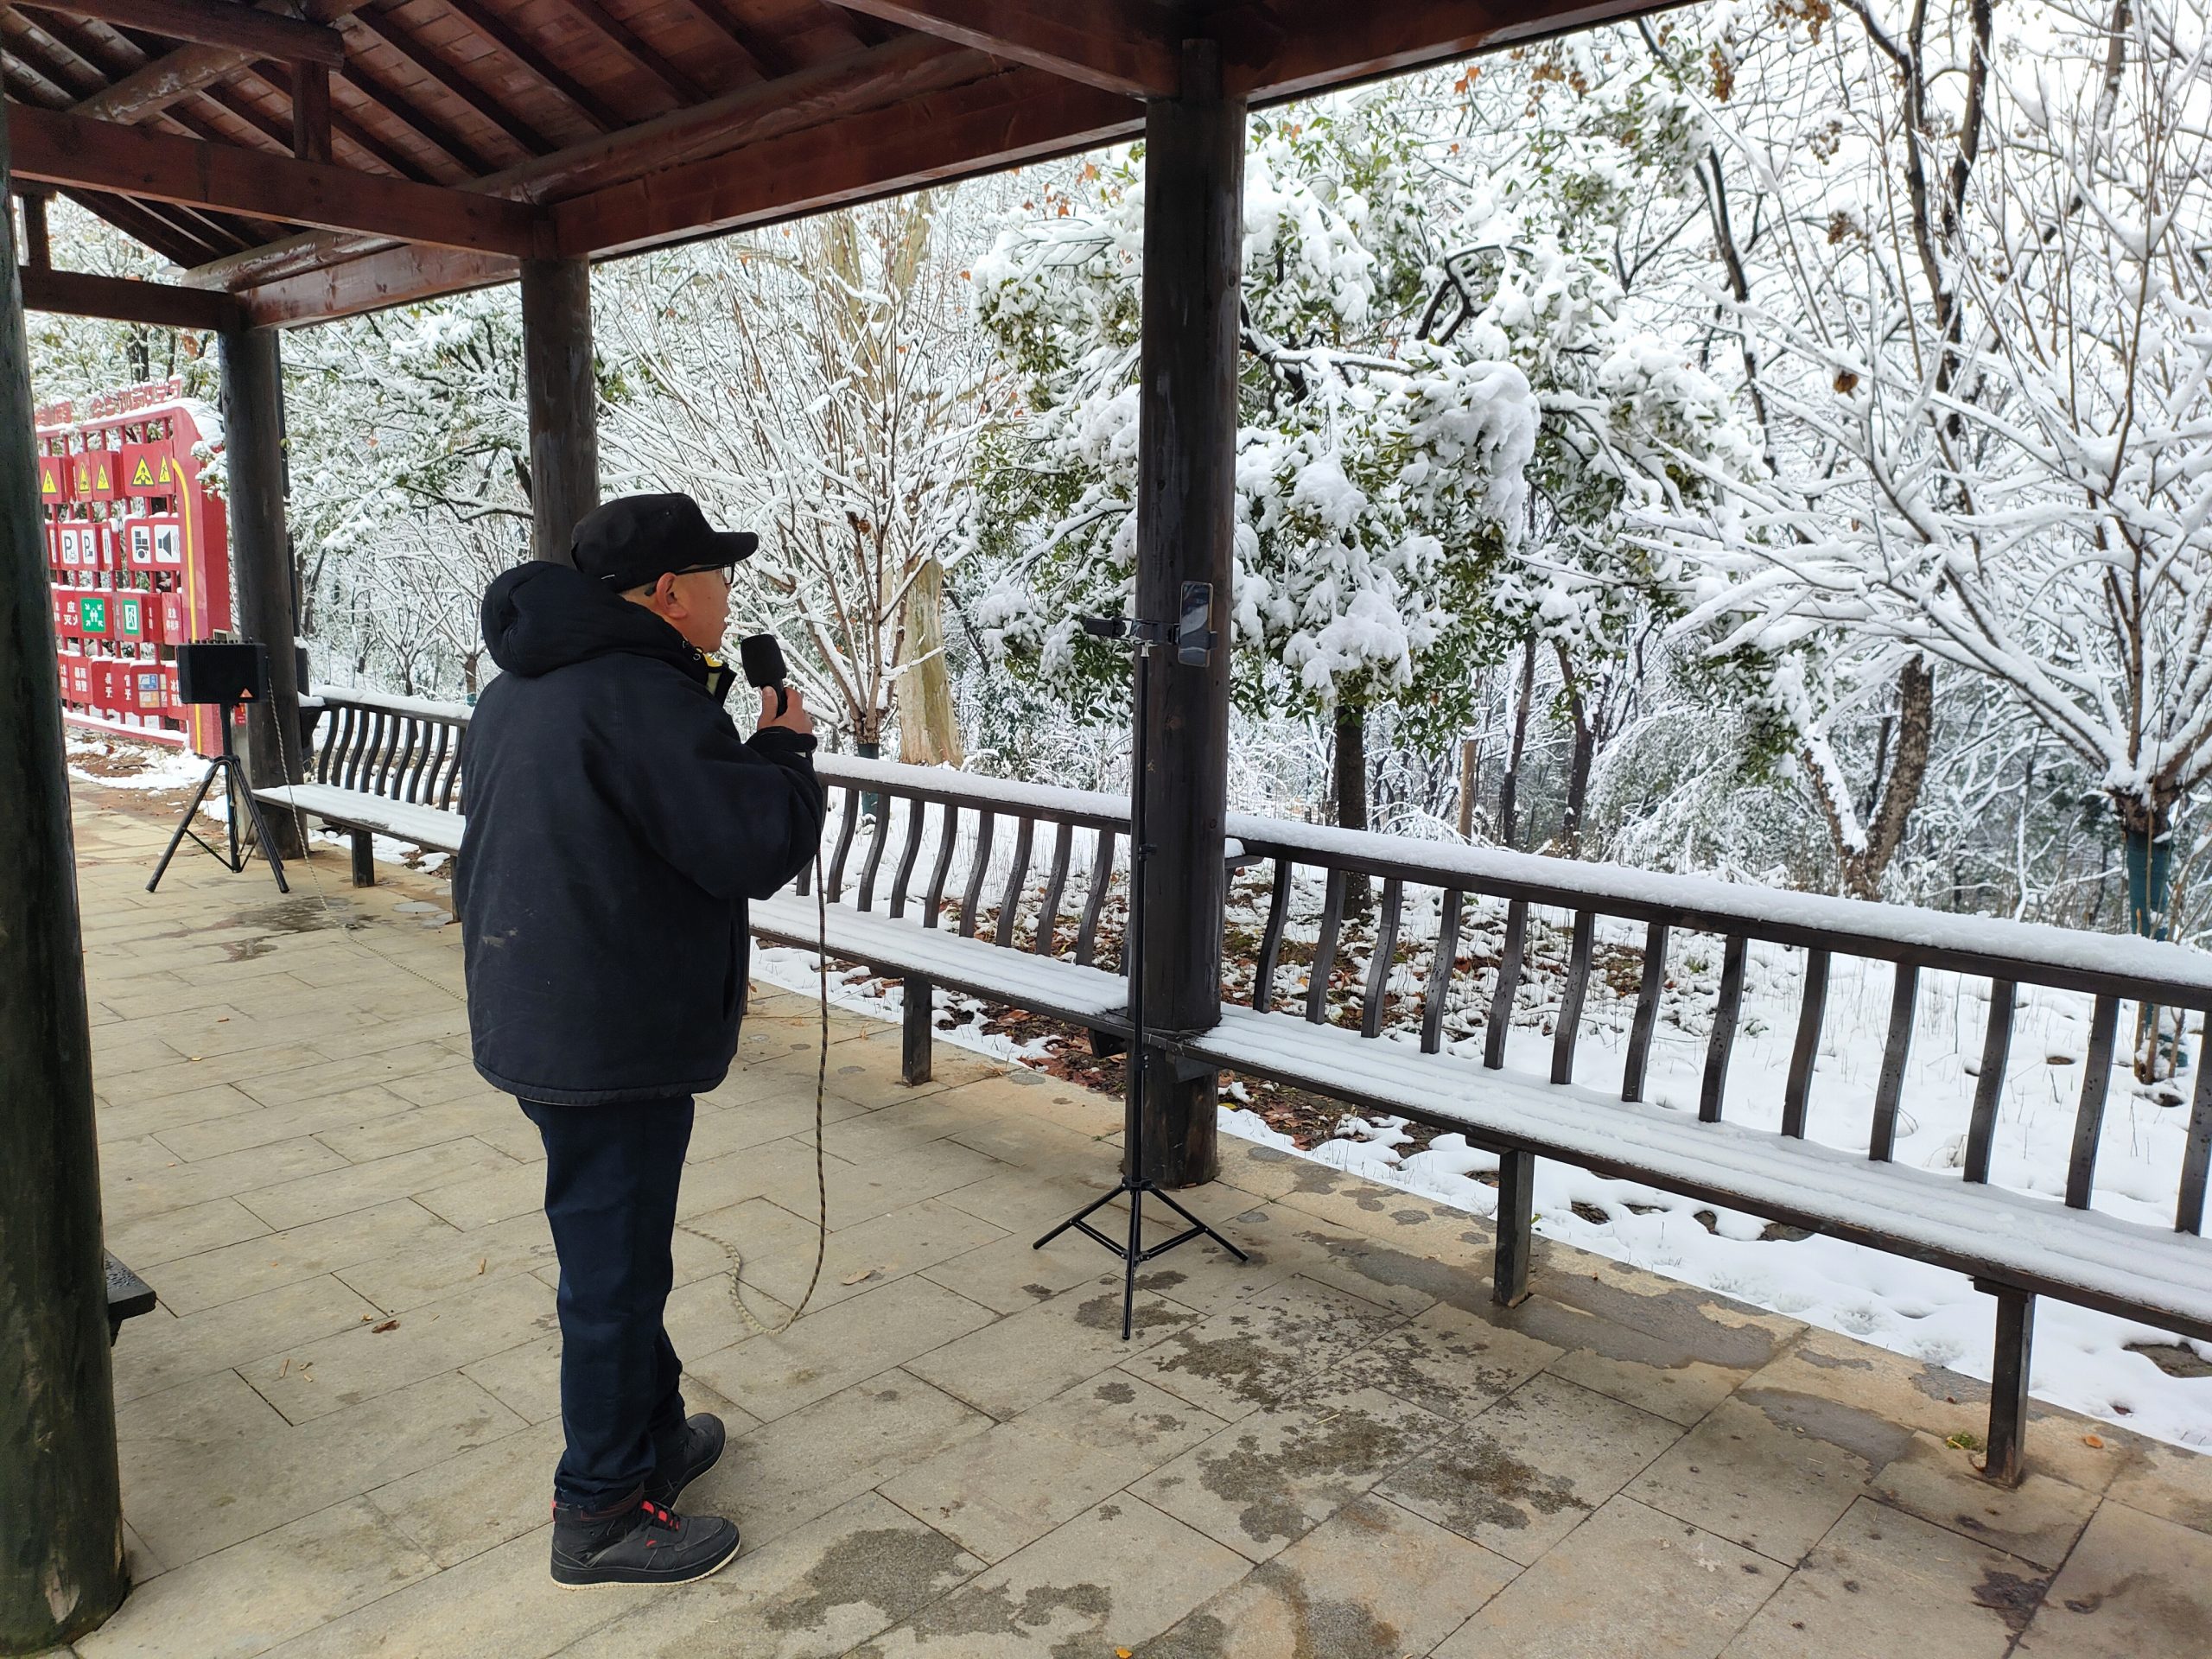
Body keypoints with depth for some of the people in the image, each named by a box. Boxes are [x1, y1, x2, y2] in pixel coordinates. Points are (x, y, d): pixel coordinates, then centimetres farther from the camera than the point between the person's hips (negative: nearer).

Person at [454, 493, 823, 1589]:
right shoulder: (642, 697, -22)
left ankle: (653, 1431, 39)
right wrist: (785, 747, -7)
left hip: (532, 1016, 10)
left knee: (616, 1246, 22)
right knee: (614, 1264, 3)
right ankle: (601, 1513, 18)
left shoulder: (520, 689, 11)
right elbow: (758, 847, -21)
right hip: (612, 1037, -10)